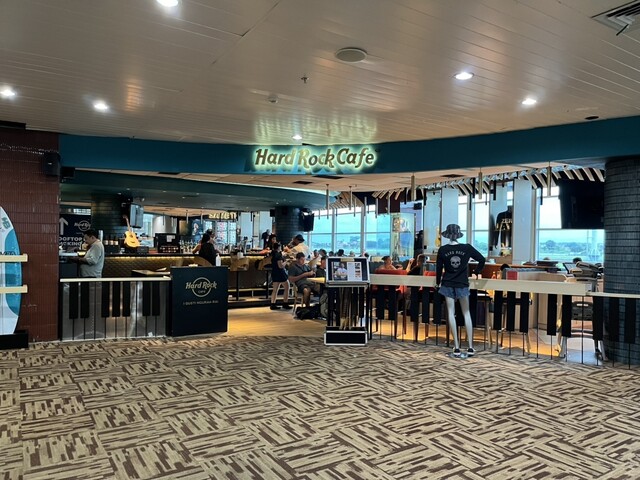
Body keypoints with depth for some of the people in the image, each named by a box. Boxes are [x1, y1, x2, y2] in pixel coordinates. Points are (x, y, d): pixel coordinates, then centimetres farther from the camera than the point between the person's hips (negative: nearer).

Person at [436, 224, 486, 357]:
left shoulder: (442, 250, -7)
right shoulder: (467, 248, -7)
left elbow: (439, 268, 0)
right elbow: (482, 259, -1)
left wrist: (438, 282, 16)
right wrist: (476, 272, 17)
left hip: (448, 285, 0)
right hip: (462, 284, 0)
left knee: (451, 313, 5)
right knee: (466, 313, 10)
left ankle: (456, 347, 4)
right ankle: (470, 347, 10)